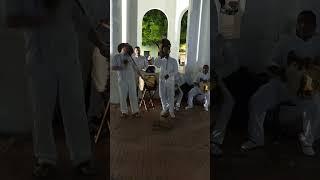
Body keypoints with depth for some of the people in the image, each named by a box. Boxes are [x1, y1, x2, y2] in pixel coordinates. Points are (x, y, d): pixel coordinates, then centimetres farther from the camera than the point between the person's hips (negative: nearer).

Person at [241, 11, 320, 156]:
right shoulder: (285, 43, 15)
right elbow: (273, 64, 13)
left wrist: (301, 60, -20)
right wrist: (279, 71, -10)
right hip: (282, 83, 2)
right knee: (256, 101, -20)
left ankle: (307, 142, -1)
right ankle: (256, 138, -2)